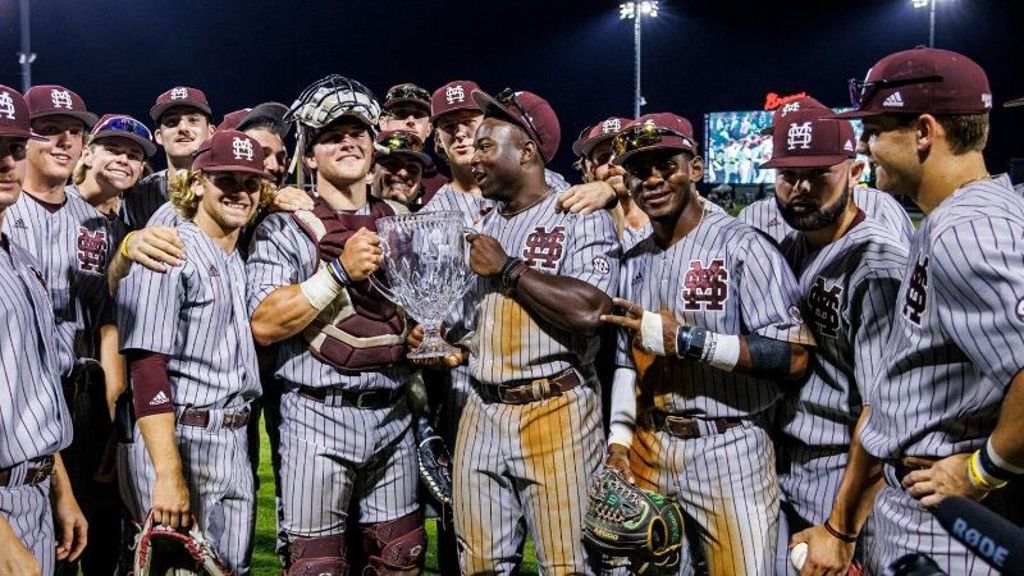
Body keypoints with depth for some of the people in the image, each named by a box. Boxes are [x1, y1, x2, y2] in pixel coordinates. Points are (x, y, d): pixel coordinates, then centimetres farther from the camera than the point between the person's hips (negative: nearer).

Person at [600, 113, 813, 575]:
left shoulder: (740, 245, -12)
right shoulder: (634, 262, 9)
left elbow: (793, 356, -19)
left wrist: (685, 339, -22)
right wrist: (619, 439, 4)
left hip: (729, 451, -6)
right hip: (649, 450, 6)